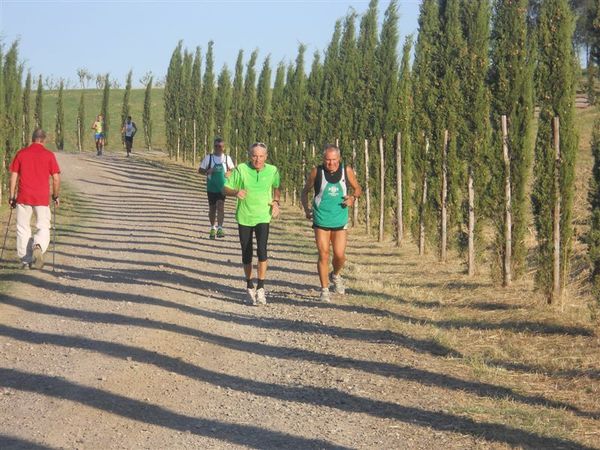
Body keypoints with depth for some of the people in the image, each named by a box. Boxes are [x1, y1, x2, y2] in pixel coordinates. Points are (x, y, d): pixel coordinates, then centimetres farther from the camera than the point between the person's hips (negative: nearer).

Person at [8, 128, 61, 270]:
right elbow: (56, 179, -3)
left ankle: (25, 260, 10)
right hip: (42, 198, -1)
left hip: (23, 197, 1)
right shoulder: (49, 155, 0)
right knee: (43, 228, 7)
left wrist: (12, 196, 9)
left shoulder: (21, 153, 4)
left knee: (23, 228, 10)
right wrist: (55, 196, 10)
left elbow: (13, 177, 2)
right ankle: (38, 247, -24)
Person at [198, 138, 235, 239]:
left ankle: (220, 228, -22)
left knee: (220, 205, -18)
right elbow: (200, 170, 2)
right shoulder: (208, 157, 0)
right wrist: (208, 171, -18)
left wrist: (229, 173, -8)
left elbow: (232, 169, 15)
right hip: (211, 187, 1)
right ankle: (212, 228, 26)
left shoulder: (227, 158, 3)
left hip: (222, 187, -1)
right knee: (212, 208, 9)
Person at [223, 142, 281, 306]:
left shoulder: (272, 170, -3)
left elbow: (277, 187, 17)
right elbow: (225, 188, -5)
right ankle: (249, 287, 28)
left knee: (262, 250, -18)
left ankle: (260, 288, -7)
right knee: (246, 254, 9)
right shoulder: (241, 170, -9)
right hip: (244, 217, 0)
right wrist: (236, 192, -26)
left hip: (263, 217, 0)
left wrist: (276, 201, 0)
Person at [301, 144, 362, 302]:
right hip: (321, 220, -1)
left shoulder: (347, 171, -2)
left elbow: (357, 189, 12)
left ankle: (335, 276, 33)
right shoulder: (316, 172, -6)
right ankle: (324, 290, 9)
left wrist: (353, 197, -10)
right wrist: (306, 209, -8)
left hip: (340, 220, 1)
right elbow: (305, 191, 6)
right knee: (323, 255, -3)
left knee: (340, 255, -1)